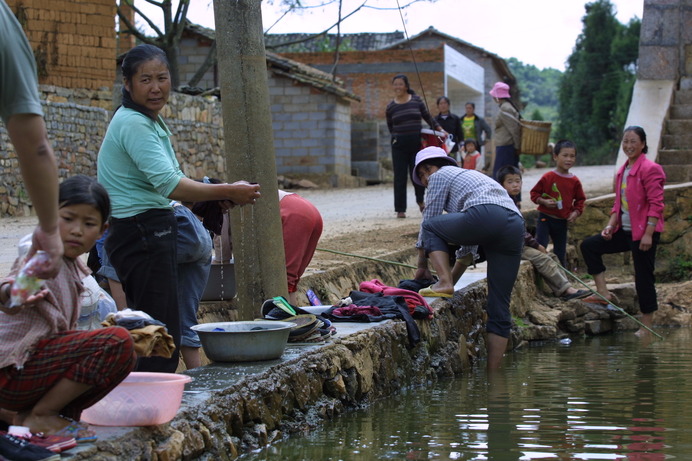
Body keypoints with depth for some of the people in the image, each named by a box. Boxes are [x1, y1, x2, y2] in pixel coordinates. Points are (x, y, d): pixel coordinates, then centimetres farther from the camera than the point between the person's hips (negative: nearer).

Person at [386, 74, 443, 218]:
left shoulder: (416, 100, 3)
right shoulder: (391, 106, 4)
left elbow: (427, 117, 13)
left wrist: (439, 128, 7)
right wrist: (396, 136, 6)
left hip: (416, 142, 0)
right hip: (399, 145, 0)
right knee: (400, 177, -2)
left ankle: (420, 200, 31)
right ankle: (400, 209, 4)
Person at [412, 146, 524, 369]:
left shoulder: (439, 175, 18)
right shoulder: (468, 175, 41)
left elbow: (428, 219, 16)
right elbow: (469, 246, 42)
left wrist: (422, 265, 26)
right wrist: (454, 274, 46)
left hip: (486, 215, -8)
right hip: (516, 225, 8)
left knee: (431, 227, 16)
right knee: (499, 309, 9)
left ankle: (444, 283, -3)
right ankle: (492, 372, 8)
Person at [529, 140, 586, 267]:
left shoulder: (575, 181, 0)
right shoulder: (547, 177, -9)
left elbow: (580, 199, 11)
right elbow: (534, 193, -2)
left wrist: (576, 212, -5)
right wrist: (544, 201, -19)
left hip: (562, 221, 4)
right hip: (545, 218, -4)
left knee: (560, 252, 14)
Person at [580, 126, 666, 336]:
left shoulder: (650, 169, -13)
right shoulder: (622, 171, 12)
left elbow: (656, 205, -17)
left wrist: (648, 234, -22)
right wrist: (611, 225, 3)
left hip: (644, 233, -9)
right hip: (624, 231, 9)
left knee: (643, 277, -3)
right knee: (589, 245, 5)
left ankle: (647, 326, 6)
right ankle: (603, 293, 5)